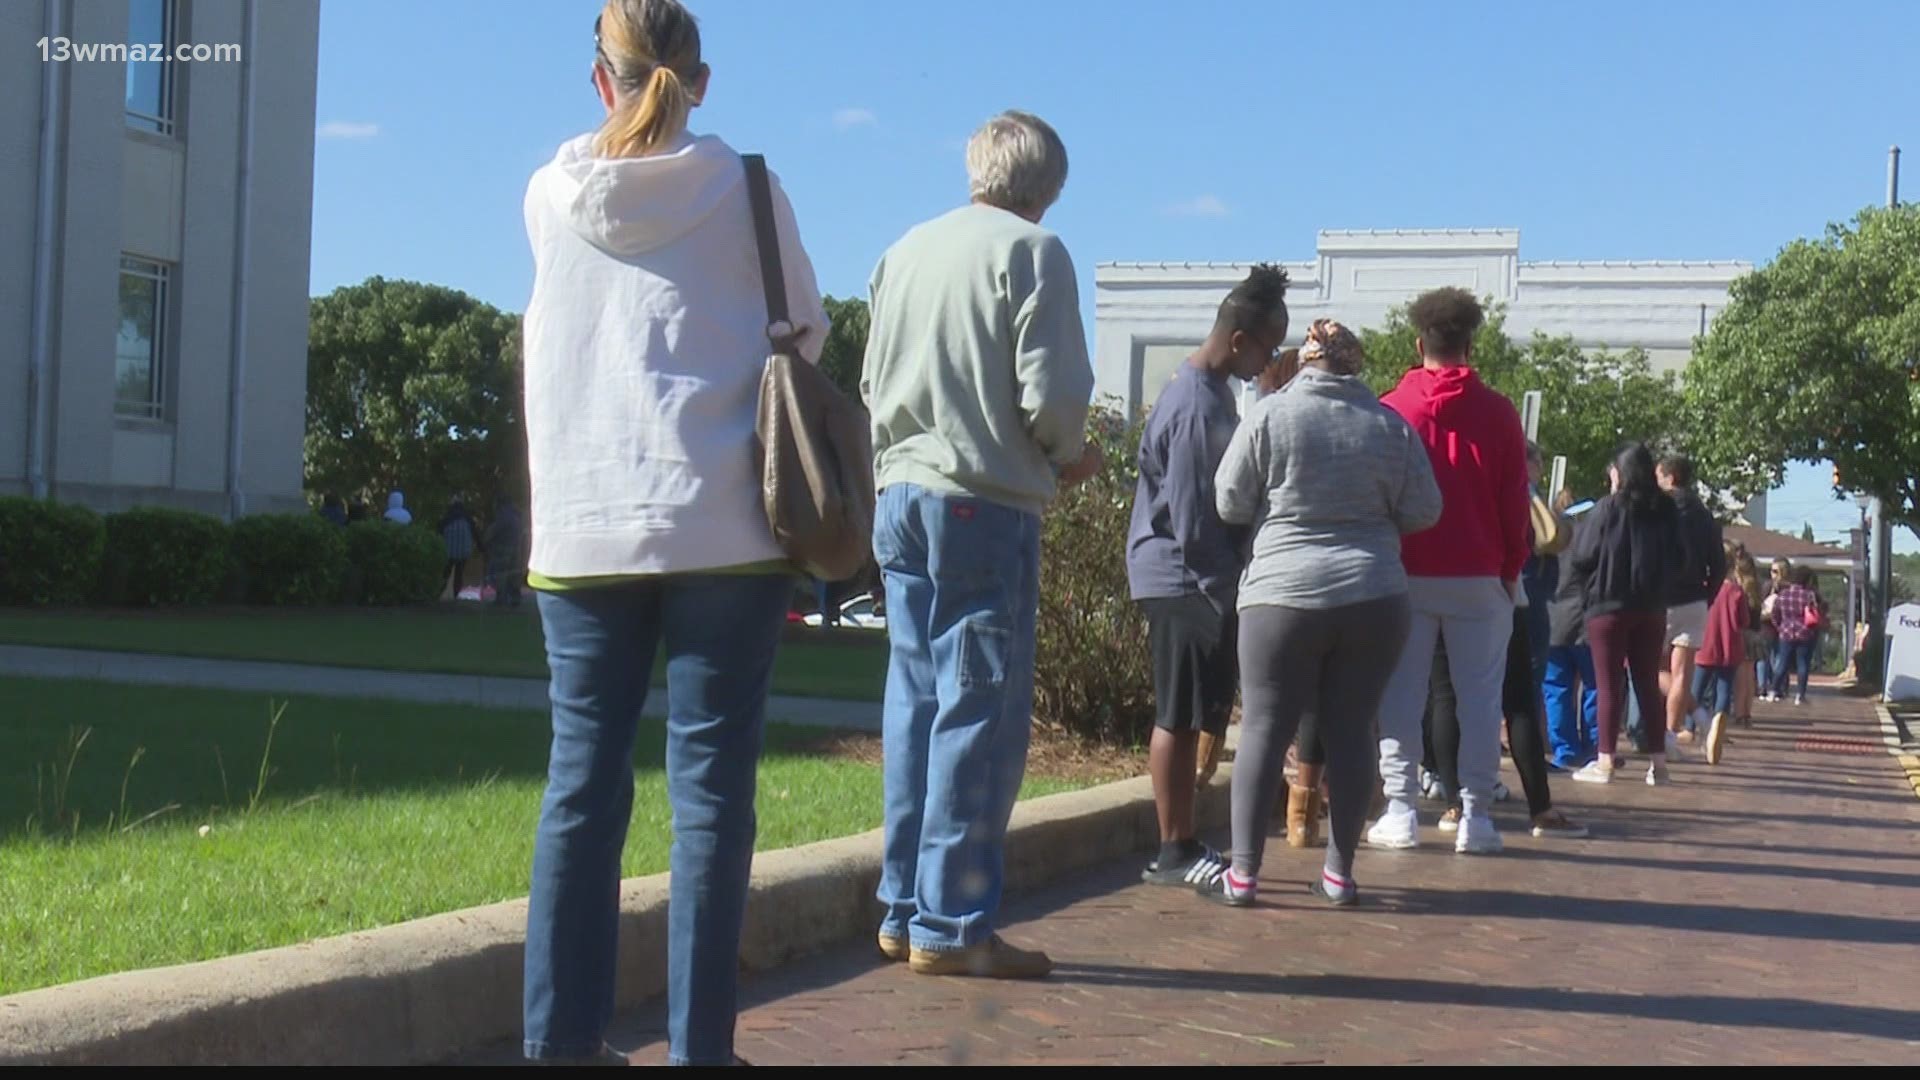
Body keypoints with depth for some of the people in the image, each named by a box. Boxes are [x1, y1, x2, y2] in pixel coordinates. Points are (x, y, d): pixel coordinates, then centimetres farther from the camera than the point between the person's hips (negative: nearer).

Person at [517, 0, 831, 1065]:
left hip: (582, 526, 3)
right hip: (721, 524, -2)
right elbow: (807, 332, 13)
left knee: (582, 779, 7)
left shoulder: (548, 196, 8)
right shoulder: (744, 189, 1)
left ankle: (561, 1037, 10)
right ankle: (698, 1044, 1)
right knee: (709, 786, 0)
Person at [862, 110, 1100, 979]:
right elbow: (1051, 393, -13)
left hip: (899, 499, 7)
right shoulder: (1032, 251, -6)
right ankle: (952, 925, -1)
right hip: (986, 505, -7)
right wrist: (1068, 459, 6)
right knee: (980, 713, -2)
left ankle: (904, 911, 15)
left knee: (915, 704, 12)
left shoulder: (905, 251, 13)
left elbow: (873, 381, 16)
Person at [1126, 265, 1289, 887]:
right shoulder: (1198, 406, -19)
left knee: (1190, 718, 12)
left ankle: (1182, 846, 19)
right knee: (1180, 718, -3)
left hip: (1199, 579, 10)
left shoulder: (1209, 390, 13)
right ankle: (1174, 853, 4)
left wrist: (1234, 583, 13)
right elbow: (1191, 520, -20)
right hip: (1185, 580, -10)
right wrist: (1228, 591, -15)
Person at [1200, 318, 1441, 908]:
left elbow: (1229, 502, 1)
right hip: (1374, 598, 2)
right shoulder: (1391, 424, 4)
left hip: (1283, 594, -2)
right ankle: (1339, 872, 13)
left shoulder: (1270, 413, -2)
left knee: (1265, 729, 2)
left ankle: (1243, 872, 2)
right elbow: (1423, 512, 6)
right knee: (1350, 731, 8)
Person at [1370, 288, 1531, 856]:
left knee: (1401, 695, 4)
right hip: (1479, 576, 0)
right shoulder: (1497, 413, 0)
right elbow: (1515, 502, 2)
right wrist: (1512, 569, 11)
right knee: (1480, 697, 4)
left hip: (1408, 574, 0)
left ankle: (1400, 812, 2)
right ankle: (1475, 815, 2)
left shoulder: (1392, 408, 0)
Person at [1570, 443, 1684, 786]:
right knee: (1648, 683, 11)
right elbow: (1680, 559, 7)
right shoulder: (1667, 510, 2)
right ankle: (1657, 762, 10)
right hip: (1652, 609, 4)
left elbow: (1581, 558, -10)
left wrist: (1600, 573, 10)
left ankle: (1605, 761, -1)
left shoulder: (1609, 508, -10)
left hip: (1609, 606, -4)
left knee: (1609, 684, 1)